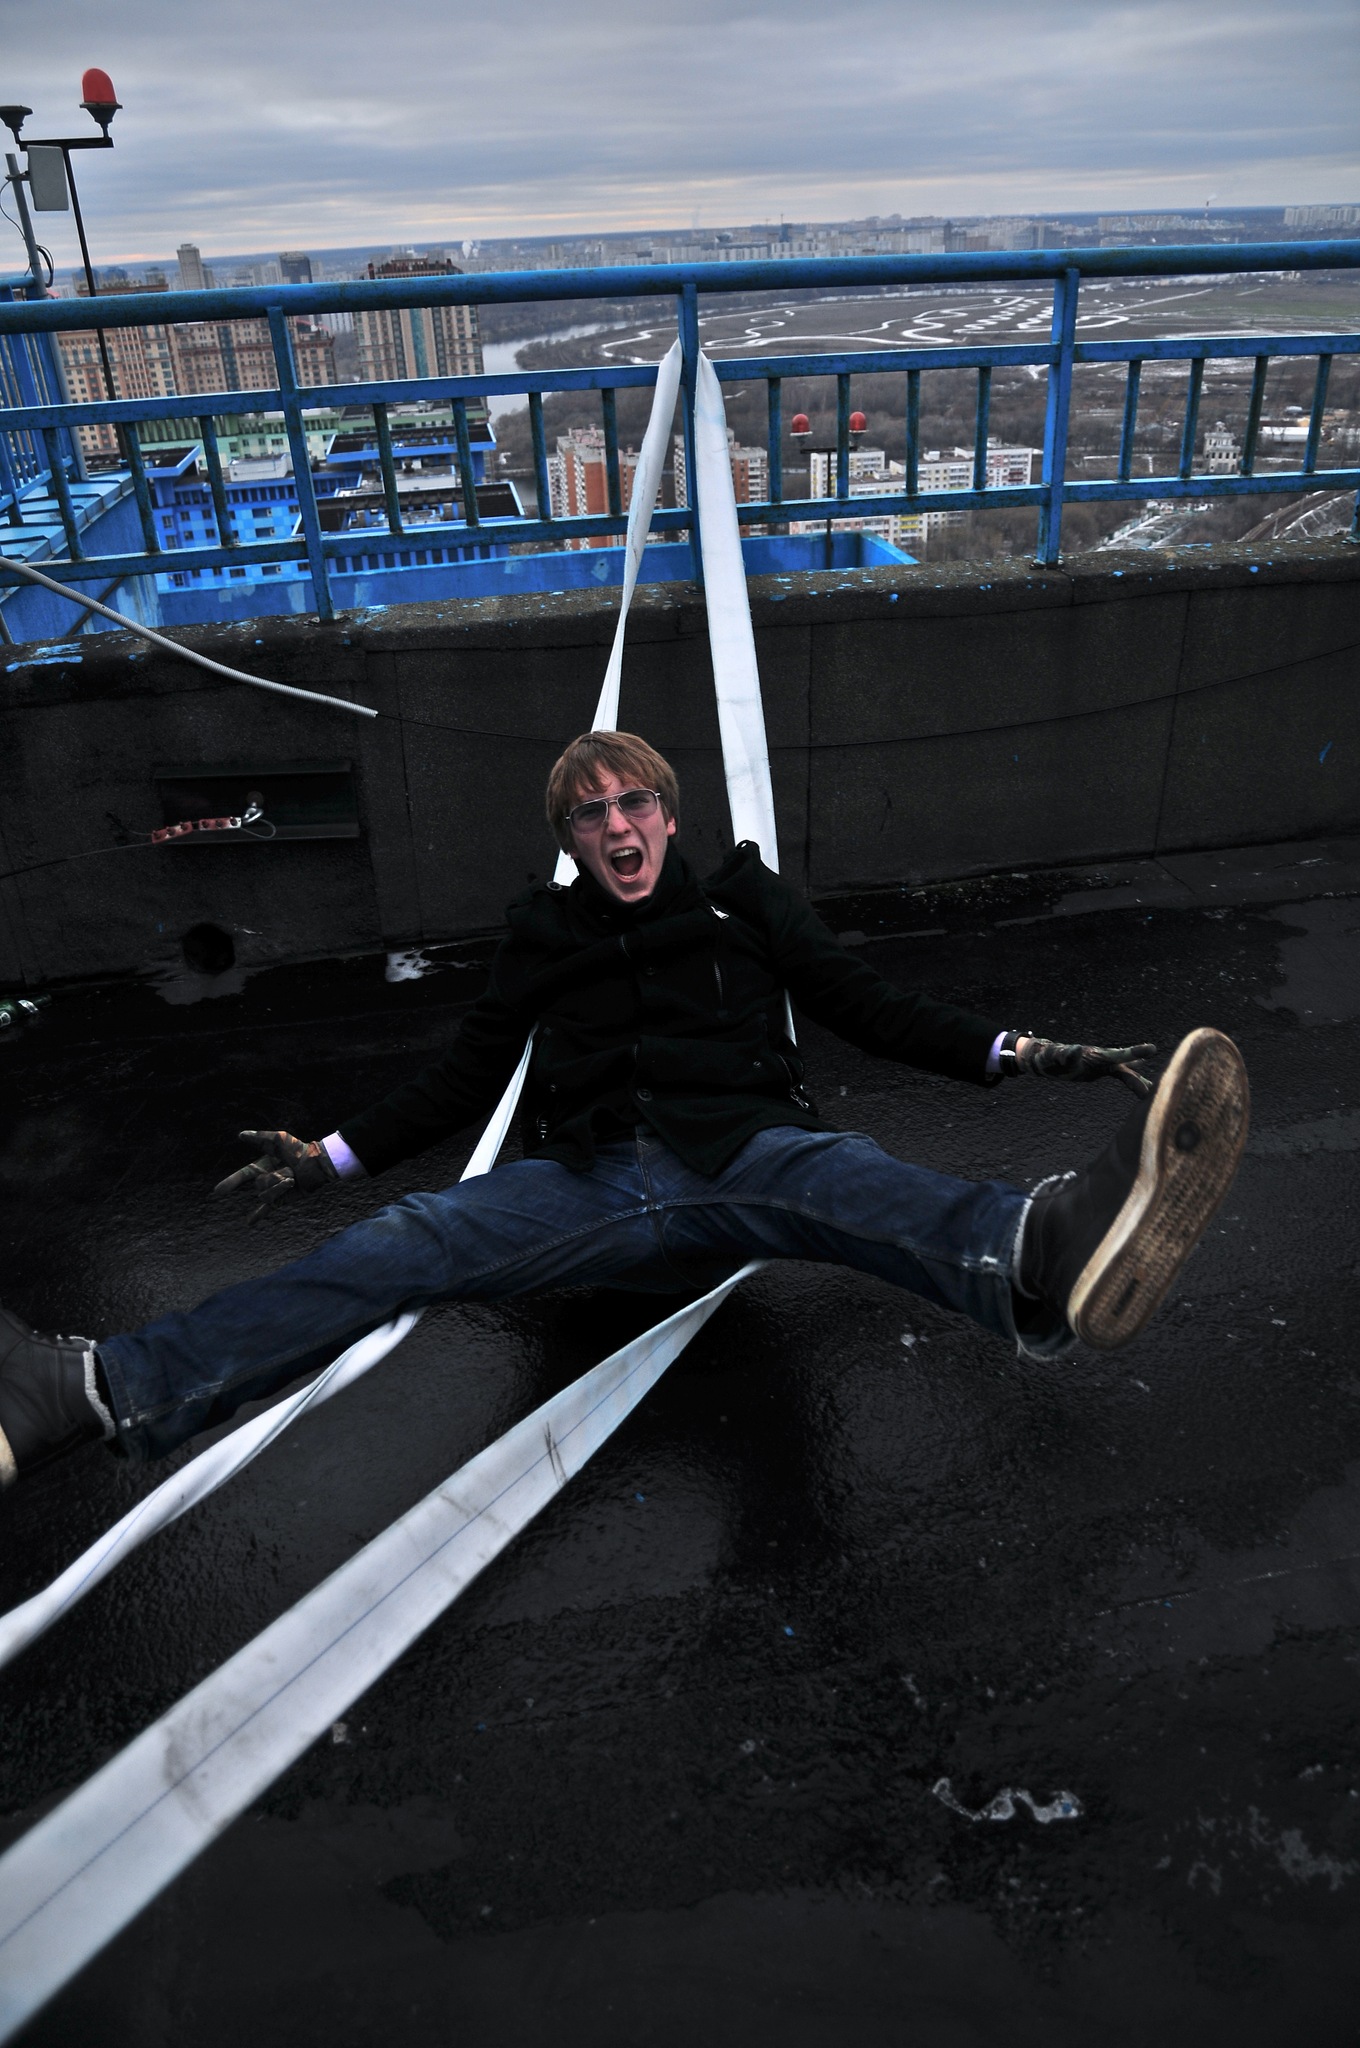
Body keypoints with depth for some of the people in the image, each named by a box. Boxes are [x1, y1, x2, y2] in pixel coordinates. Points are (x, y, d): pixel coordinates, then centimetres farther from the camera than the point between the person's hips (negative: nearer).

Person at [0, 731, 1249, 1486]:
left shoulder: (742, 899, 18)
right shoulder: (545, 936, 21)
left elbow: (870, 1008, 13)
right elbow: (467, 1081, 24)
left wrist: (1022, 1056, -1)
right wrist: (333, 1155, 14)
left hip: (743, 1155, -2)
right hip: (595, 1182, 2)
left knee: (846, 1181, -36)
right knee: (406, 1244, -21)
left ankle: (1049, 1257, -70)